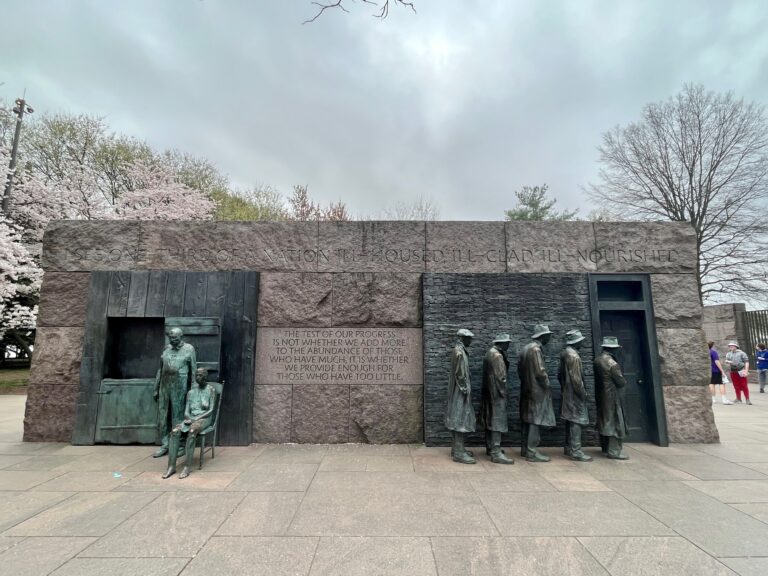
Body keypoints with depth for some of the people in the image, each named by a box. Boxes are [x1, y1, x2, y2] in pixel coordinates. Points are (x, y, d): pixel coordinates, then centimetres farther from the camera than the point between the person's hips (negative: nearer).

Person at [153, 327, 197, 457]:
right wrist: (156, 389, 14)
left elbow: (193, 371, -2)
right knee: (163, 416, 8)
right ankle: (165, 446, 19)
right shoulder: (166, 349, 11)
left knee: (178, 417, 1)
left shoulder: (189, 349, -3)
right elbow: (160, 370, 16)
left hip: (179, 387, -5)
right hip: (165, 386, 5)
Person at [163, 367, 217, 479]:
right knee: (175, 431, -26)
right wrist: (189, 418, -13)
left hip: (204, 418, -4)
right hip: (191, 418, 5)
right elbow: (186, 411, 9)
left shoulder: (211, 390, 0)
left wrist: (195, 419, -16)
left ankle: (187, 467, -34)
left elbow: (211, 410, -7)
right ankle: (171, 466, -26)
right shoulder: (191, 392, 14)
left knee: (191, 431, -36)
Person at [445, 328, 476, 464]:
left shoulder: (459, 350, 14)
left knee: (458, 419, 14)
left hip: (459, 390, 10)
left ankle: (457, 448, 21)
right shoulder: (459, 351, -17)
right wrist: (465, 389, -19)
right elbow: (460, 374, -21)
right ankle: (459, 452, -4)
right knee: (461, 418, -8)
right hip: (460, 391, -10)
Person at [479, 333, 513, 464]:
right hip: (496, 393, -10)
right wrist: (503, 392, -14)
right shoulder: (497, 355, -17)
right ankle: (496, 453, -7)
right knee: (497, 421, -8)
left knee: (490, 419, 16)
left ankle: (490, 448, 27)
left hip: (489, 393, 10)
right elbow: (500, 376, -20)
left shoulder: (490, 352, 14)